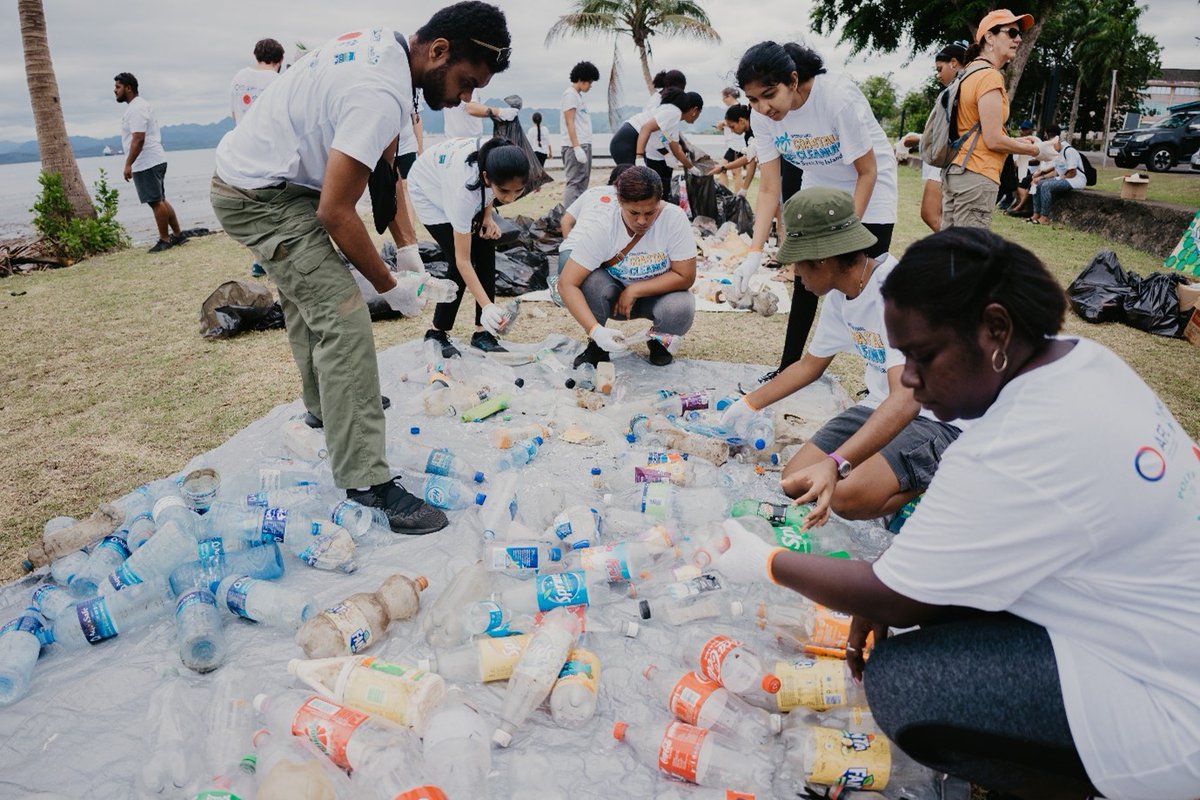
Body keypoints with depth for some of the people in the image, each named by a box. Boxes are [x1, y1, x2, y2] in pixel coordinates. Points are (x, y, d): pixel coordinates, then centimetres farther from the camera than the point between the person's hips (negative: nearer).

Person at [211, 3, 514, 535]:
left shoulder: (384, 44, 1)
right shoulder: (382, 95, -29)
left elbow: (384, 157, 9)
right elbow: (335, 213, -28)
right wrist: (389, 287, -15)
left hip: (245, 171, 11)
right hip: (263, 198, -11)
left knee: (307, 298, 25)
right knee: (344, 320, -17)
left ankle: (324, 405, 47)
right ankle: (366, 482, -14)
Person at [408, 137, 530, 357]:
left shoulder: (499, 163, -32)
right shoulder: (464, 190, -45)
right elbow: (463, 261, -37)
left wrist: (487, 216, -14)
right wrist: (487, 306, -44)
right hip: (429, 188, -5)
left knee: (486, 250, -6)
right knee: (458, 264, -15)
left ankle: (482, 333, 1)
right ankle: (437, 334, 3)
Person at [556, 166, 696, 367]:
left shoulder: (674, 218, -25)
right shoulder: (599, 225, -27)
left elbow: (685, 276, -20)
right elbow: (567, 284, -31)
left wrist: (634, 291, -27)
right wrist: (595, 330, -45)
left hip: (656, 293, 0)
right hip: (614, 294, 0)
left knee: (681, 310, -32)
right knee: (592, 281, -32)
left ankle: (659, 338, 4)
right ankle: (596, 344, -5)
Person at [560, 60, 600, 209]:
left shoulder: (578, 95, 21)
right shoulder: (570, 94, -7)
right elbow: (569, 123, -14)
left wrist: (585, 146, 13)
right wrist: (577, 147, -21)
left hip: (584, 144, 10)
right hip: (575, 146, -10)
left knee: (582, 184, 10)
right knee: (574, 183, -12)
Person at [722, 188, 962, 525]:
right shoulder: (839, 295, 2)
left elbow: (906, 400, -38)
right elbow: (809, 365, 19)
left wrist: (835, 464, -51)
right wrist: (748, 405, 24)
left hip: (938, 418, -8)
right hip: (881, 407, 8)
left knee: (848, 496, -29)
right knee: (796, 482, -5)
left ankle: (936, 480, 0)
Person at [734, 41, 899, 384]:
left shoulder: (838, 97, -32)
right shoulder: (762, 116, -17)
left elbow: (868, 172, -21)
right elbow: (769, 189, -15)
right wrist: (755, 252, -25)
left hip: (867, 190, -5)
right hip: (818, 188, 5)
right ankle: (789, 367, 16)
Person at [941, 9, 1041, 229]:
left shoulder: (969, 71, 17)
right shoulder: (990, 76, -11)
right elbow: (993, 140, -15)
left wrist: (1017, 142, 21)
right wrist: (1031, 149, 0)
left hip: (955, 171, 10)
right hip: (976, 176, -10)